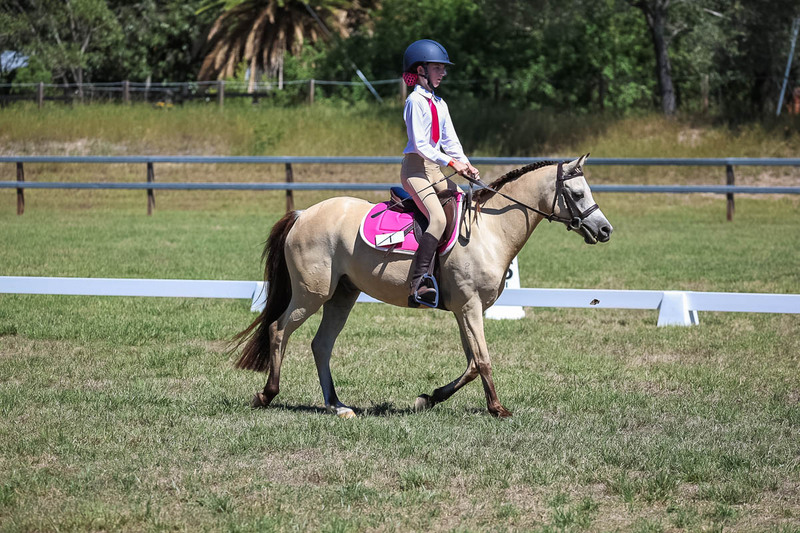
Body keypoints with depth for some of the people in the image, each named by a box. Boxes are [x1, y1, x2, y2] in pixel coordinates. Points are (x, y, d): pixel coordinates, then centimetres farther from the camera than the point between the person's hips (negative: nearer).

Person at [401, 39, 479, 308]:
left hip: (435, 169, 9)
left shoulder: (439, 103, 16)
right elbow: (420, 144, -17)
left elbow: (449, 140, 14)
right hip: (415, 167, -9)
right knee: (438, 218, -26)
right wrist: (450, 162, -20)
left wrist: (465, 164, -2)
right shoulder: (415, 101, -10)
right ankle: (419, 283, -32)